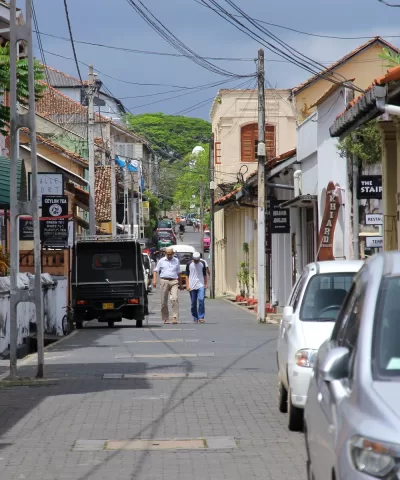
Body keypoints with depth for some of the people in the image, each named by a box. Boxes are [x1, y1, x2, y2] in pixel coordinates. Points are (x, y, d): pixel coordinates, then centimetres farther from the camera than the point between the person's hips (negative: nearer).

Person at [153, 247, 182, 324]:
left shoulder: (176, 261, 16)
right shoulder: (161, 261, 11)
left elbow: (179, 273, 21)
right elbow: (155, 270, 10)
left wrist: (180, 284, 22)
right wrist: (154, 280, -5)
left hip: (174, 282, 0)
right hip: (164, 281, 0)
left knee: (175, 299, -18)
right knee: (164, 301, 0)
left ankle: (175, 317, -20)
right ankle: (166, 319, 9)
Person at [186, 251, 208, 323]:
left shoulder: (202, 263, 8)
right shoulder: (189, 264, 3)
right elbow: (187, 276, 5)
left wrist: (205, 284, 10)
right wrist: (187, 286, -2)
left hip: (201, 285, 0)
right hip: (192, 286, 0)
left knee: (201, 300, -17)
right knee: (193, 303, 4)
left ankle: (201, 317, -14)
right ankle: (195, 318, 14)